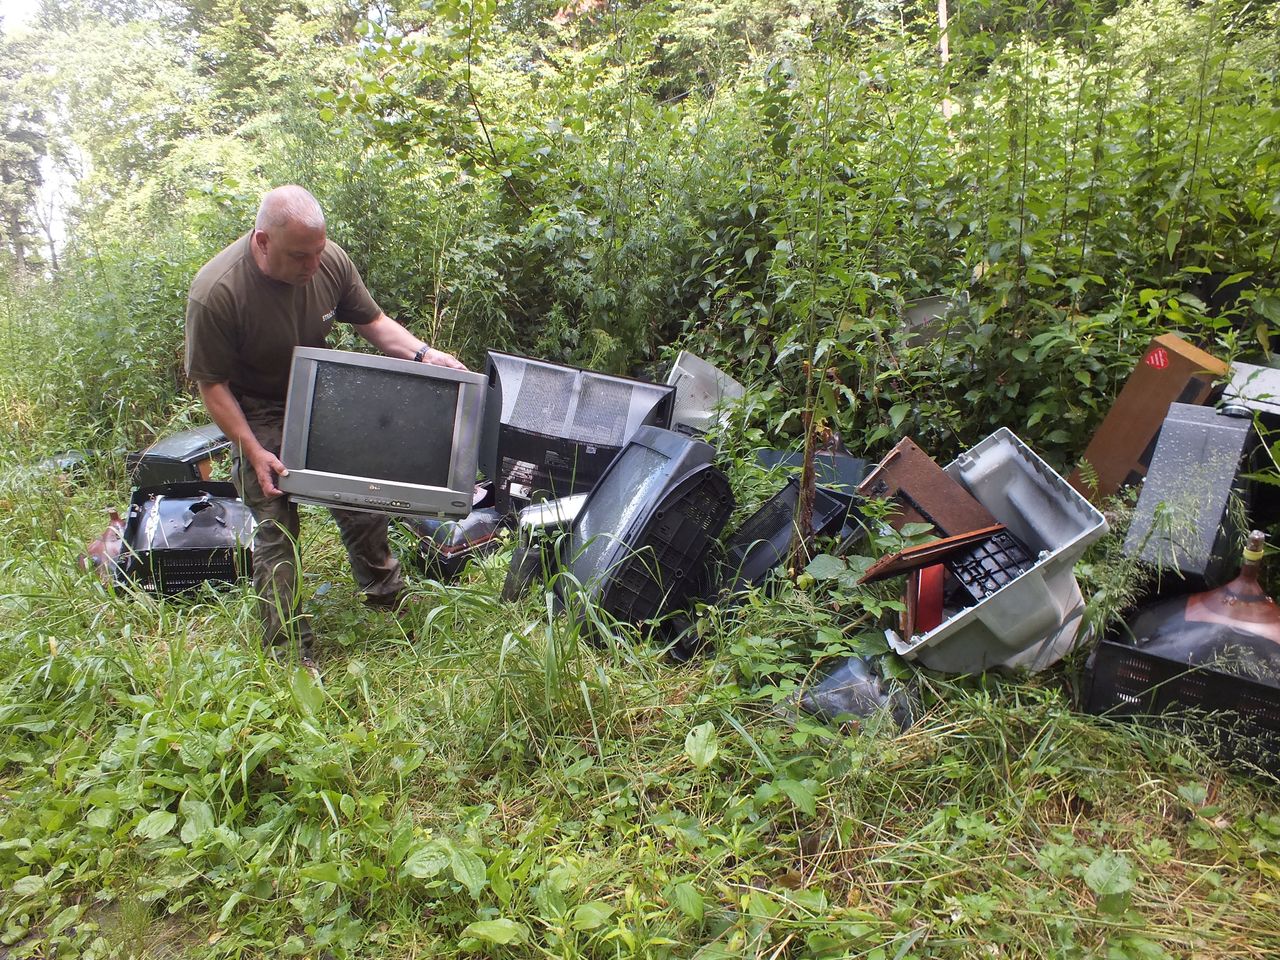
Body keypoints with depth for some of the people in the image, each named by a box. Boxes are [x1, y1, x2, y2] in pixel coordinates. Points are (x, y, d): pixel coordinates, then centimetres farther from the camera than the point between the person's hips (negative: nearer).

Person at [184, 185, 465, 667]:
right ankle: (290, 654, 11)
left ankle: (389, 599, 35)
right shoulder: (215, 293, -30)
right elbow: (212, 384, -19)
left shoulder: (331, 261, -18)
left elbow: (372, 321, -2)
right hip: (259, 414, -4)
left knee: (364, 503, 9)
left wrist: (422, 353, -18)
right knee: (276, 528, -4)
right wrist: (254, 452, -23)